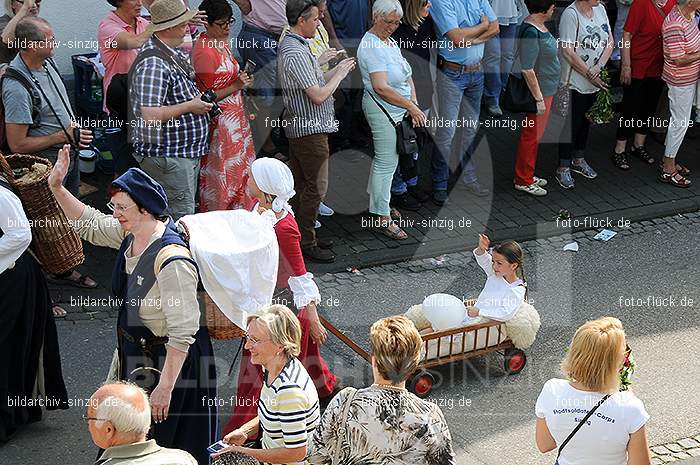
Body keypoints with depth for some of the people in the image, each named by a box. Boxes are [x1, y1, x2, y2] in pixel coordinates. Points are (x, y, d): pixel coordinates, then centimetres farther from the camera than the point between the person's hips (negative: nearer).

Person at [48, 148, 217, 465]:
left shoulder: (172, 260, -32)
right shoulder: (131, 234, -5)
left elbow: (183, 332, -30)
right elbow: (90, 225, 16)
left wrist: (165, 387, -28)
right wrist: (57, 188, 5)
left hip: (167, 362, -9)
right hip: (134, 354, 9)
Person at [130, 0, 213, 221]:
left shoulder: (175, 53, 10)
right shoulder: (153, 63, -23)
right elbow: (150, 115, -30)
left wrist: (200, 101, 10)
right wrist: (190, 107, -20)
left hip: (186, 152, 10)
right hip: (166, 156, -10)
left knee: (187, 209, 18)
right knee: (180, 219, -5)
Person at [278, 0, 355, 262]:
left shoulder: (290, 45, 13)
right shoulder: (296, 52, -21)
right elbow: (318, 96, -22)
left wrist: (336, 70, 8)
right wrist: (340, 74, -9)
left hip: (300, 128, 11)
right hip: (310, 129, -11)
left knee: (301, 186, 15)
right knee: (315, 188, -4)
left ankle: (301, 237, 23)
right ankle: (306, 243, 2)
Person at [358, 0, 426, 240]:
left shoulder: (390, 42, 12)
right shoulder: (371, 47, -19)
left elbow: (406, 76, 14)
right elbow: (381, 87, -25)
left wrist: (414, 102, 0)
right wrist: (411, 106, -21)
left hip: (397, 110, 9)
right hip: (382, 110, -9)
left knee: (384, 158, 19)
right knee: (387, 162, -6)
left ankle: (375, 199, 34)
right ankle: (383, 219, -1)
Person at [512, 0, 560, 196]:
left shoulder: (539, 26, 5)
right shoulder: (531, 32, -25)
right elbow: (527, 69, -26)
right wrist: (539, 98, -22)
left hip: (546, 89, 10)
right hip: (539, 91, -10)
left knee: (534, 134, 20)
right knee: (532, 135, 3)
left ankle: (527, 174, 33)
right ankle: (523, 180, 15)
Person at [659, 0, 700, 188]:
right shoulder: (674, 25, -29)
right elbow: (680, 60, -26)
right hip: (680, 82, -10)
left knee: (679, 121, 18)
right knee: (680, 122, -1)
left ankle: (669, 162, 31)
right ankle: (668, 171, 9)